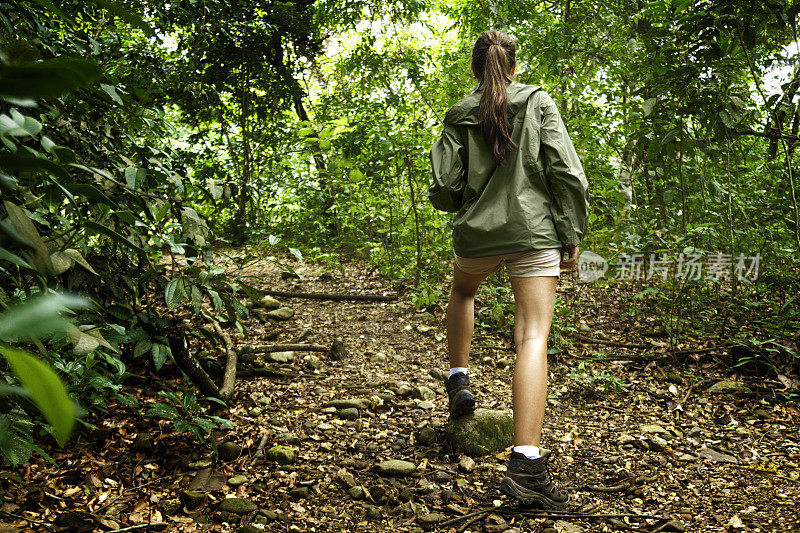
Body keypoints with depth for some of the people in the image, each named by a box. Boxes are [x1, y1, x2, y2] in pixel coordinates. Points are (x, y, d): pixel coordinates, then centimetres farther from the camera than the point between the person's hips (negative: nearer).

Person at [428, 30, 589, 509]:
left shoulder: (460, 116, 5)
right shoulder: (539, 102, 3)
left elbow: (445, 189, 0)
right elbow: (566, 173, -4)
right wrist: (572, 235, 2)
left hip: (477, 233, 2)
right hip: (534, 231, -2)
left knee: (463, 291, 35)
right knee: (533, 337, -7)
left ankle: (459, 380, 27)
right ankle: (526, 462, -15)